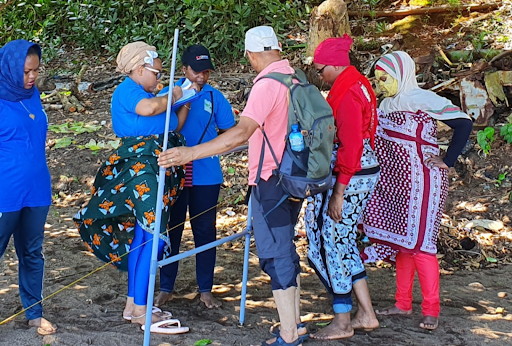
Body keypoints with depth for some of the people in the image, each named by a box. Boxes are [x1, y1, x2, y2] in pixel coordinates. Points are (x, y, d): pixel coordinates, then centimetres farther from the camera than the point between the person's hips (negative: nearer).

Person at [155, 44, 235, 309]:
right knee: (171, 230, 7)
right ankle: (165, 288, 20)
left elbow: (228, 132, 7)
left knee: (205, 231, 7)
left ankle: (206, 290, 18)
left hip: (206, 176, 1)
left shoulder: (214, 97, 3)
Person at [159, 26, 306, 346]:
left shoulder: (267, 85, -19)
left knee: (276, 256, -3)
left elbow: (241, 132, -30)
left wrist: (190, 153, -32)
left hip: (271, 181, -9)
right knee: (286, 250, 19)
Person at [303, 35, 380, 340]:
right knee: (343, 240, 15)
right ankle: (366, 314, 19)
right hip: (365, 170, 10)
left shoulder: (346, 92, -18)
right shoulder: (358, 84, 13)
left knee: (330, 241, -2)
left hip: (350, 176, -10)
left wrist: (338, 192, -19)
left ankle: (342, 323, 6)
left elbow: (351, 146, -21)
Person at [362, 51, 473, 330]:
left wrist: (447, 161, -14)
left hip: (421, 181, -8)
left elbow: (463, 123, -17)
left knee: (419, 242, -9)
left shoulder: (423, 100, -12)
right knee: (401, 240, 11)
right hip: (396, 182, 8)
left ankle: (431, 310, -3)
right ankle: (403, 304, 19)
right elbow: (379, 140, 17)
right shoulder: (387, 105, 12)